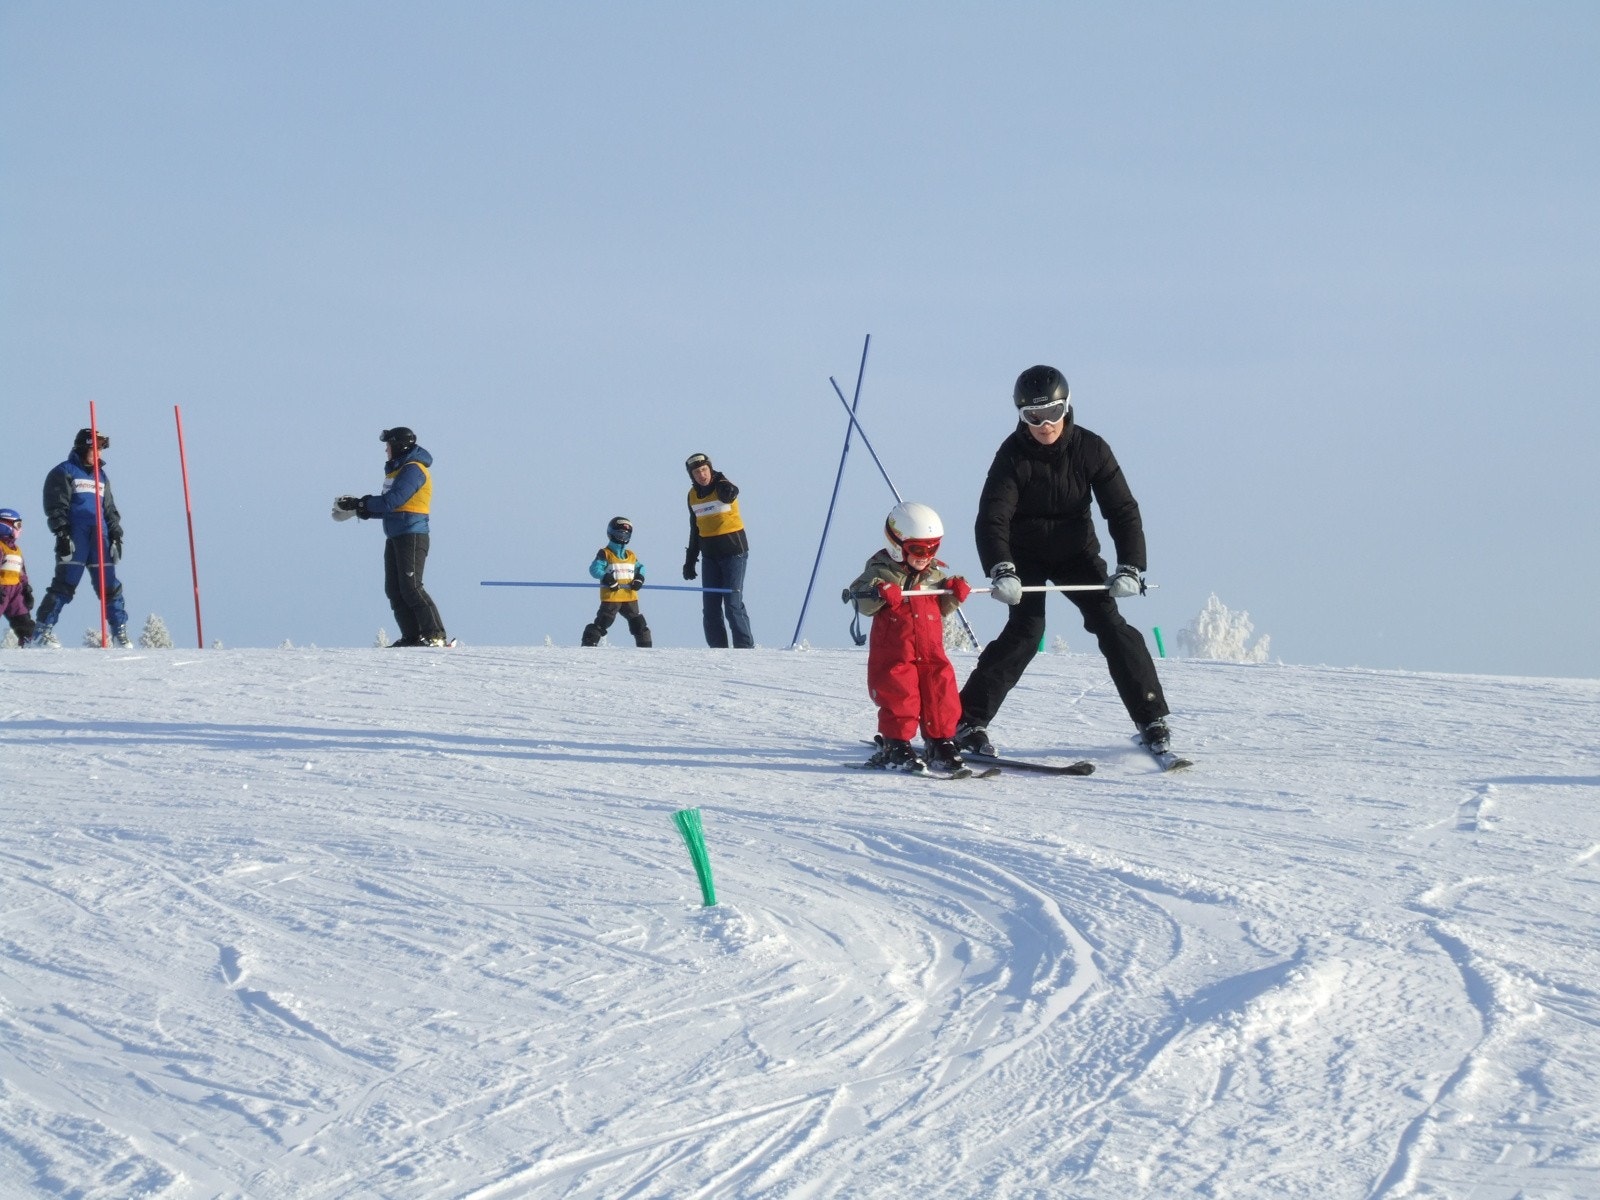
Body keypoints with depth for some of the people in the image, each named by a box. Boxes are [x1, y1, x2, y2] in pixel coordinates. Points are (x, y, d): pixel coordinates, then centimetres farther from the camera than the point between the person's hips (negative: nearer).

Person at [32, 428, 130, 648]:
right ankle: (42, 631, -9)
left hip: (100, 537, 6)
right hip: (74, 537, -6)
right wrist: (62, 534, -14)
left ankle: (120, 632, 4)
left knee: (109, 585, 1)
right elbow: (56, 507, -4)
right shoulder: (64, 473, 4)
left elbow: (110, 510, 27)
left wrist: (116, 535, 16)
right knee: (65, 584, -11)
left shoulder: (101, 476, 24)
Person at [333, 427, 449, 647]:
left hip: (412, 536, -10)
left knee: (411, 586, -15)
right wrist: (362, 509, 6)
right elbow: (389, 507, 18)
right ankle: (412, 636, 4)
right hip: (395, 537, 10)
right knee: (394, 589, 5)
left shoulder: (413, 470, -12)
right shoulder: (398, 469, 20)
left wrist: (360, 503, -14)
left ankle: (436, 635, -16)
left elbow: (392, 501, -21)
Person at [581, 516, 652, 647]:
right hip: (611, 597, -6)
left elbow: (640, 568, 25)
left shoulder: (631, 556, 15)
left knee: (638, 623, 9)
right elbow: (594, 569, -12)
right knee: (603, 622, -9)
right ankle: (589, 644, -5)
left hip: (630, 597, 6)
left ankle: (645, 645, 17)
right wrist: (606, 578, -25)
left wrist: (639, 579, 3)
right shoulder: (605, 554, -4)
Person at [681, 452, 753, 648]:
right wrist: (690, 560, 19)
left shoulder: (722, 487, -11)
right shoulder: (693, 495, 8)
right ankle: (718, 648, 9)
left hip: (733, 551, -6)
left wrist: (727, 490, -63)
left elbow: (729, 495, -39)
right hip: (710, 555, 6)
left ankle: (744, 647, -7)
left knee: (733, 603, -11)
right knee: (710, 607, 4)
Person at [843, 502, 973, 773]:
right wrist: (881, 594, -31)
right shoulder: (881, 572, -4)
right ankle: (896, 746, 3)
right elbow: (861, 602, -11)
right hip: (893, 655, -5)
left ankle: (941, 743, 11)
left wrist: (954, 594, -1)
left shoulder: (934, 575, 12)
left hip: (931, 653, 5)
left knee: (941, 694, -1)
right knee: (900, 698, -9)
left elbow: (942, 607, 20)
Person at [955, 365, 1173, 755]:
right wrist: (1001, 571, -44)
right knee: (1026, 629, -19)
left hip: (1076, 550, 2)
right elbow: (992, 518, -27)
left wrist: (1130, 568, -27)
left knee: (1110, 623, -11)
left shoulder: (1090, 449, -15)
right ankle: (969, 719, -14)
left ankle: (1152, 718, -2)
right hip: (1026, 555, -2)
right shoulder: (1013, 456, -19)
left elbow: (1123, 510, -15)